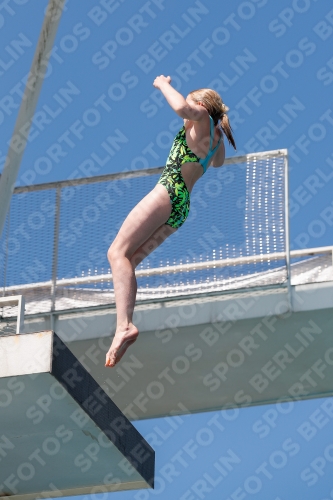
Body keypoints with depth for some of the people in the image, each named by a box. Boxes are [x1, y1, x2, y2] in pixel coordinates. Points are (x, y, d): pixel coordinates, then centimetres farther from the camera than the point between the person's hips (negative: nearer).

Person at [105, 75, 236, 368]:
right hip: (182, 205, 9)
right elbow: (218, 162, 48)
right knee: (124, 258, 6)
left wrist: (163, 84, -6)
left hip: (169, 191, -9)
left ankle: (124, 325, -36)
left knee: (119, 251, -19)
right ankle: (125, 326, -8)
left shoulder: (202, 119, 0)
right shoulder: (216, 139, 24)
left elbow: (181, 107, -24)